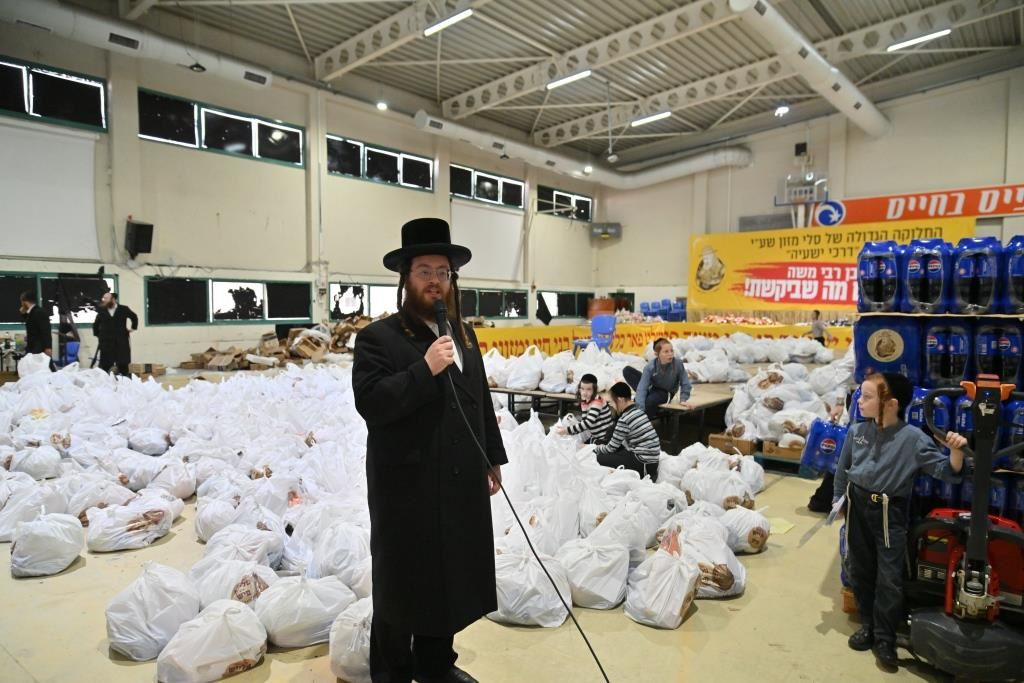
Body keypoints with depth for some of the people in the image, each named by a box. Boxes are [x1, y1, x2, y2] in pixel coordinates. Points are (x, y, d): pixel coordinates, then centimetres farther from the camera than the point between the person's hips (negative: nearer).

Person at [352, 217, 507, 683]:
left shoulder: (464, 334, 11)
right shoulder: (379, 337, -9)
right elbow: (370, 404, -20)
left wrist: (492, 459, 14)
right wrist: (425, 369, -25)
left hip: (460, 482, 6)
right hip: (407, 484, -6)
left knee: (452, 577, 17)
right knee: (401, 583, 10)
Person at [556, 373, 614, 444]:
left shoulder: (597, 402, -22)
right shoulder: (584, 401, 4)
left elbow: (588, 423, -31)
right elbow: (584, 420, 4)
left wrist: (568, 430, -32)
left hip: (605, 439, -7)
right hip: (594, 438, 7)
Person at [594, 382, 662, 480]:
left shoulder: (624, 419, -18)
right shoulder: (638, 410, 7)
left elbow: (610, 448, -8)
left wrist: (592, 449, 9)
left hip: (644, 464, -9)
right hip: (651, 459, 9)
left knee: (600, 458, -6)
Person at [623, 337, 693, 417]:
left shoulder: (678, 363, -27)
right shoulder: (650, 367, -26)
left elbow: (685, 384, -13)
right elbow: (642, 387, -31)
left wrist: (683, 400, -19)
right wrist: (640, 408, -40)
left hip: (666, 392, -2)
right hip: (653, 388, 2)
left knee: (649, 401, -37)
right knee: (627, 370, -16)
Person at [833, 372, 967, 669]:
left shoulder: (913, 438, -16)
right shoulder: (856, 431, -6)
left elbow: (946, 471, -14)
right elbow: (843, 468, 7)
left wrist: (956, 451, -33)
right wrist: (837, 499, 9)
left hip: (890, 512, -3)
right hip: (857, 506, 4)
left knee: (889, 578, 3)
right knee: (859, 570, 14)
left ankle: (884, 638, 20)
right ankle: (868, 624, 34)